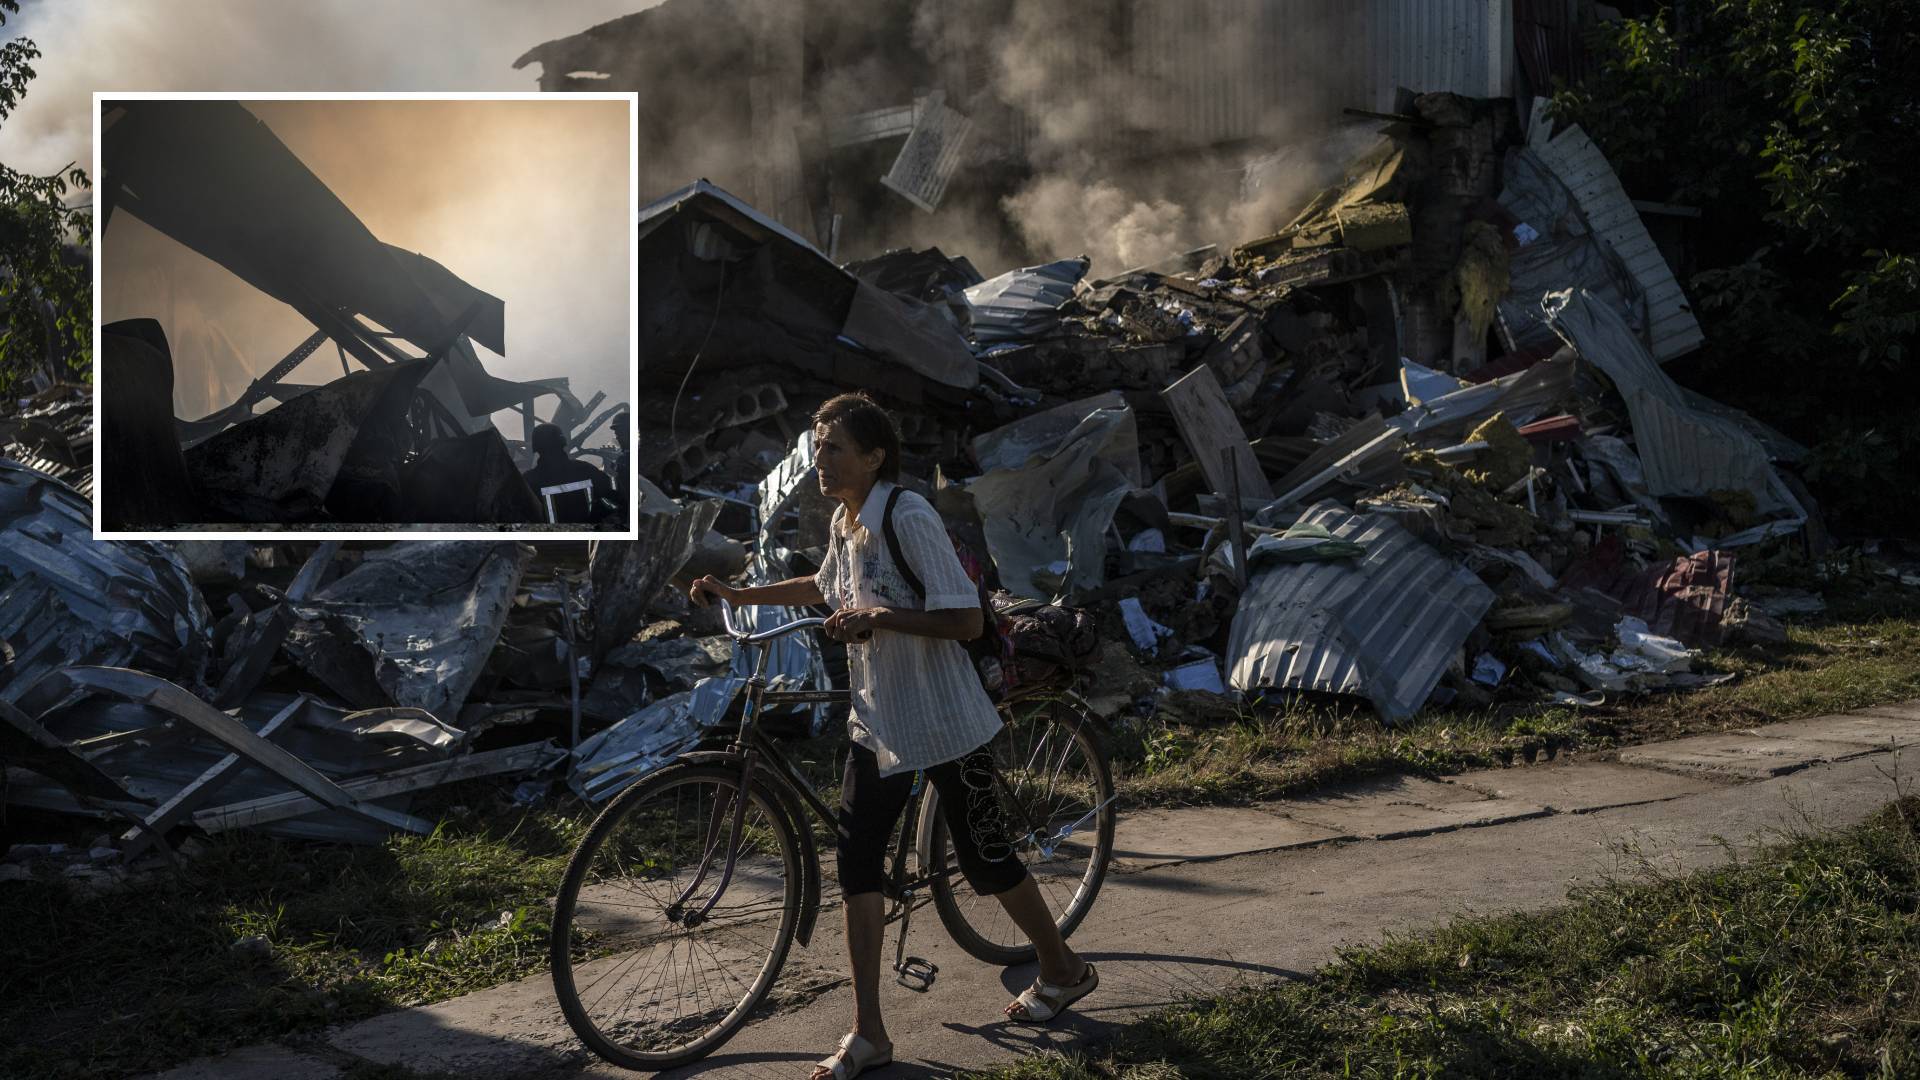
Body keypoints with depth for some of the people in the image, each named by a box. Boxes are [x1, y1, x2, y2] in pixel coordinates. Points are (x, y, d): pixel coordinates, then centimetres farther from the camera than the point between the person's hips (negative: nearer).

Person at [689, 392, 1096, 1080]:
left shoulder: (910, 518, -20)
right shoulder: (845, 521, 4)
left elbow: (966, 619, -24)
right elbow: (823, 589, 26)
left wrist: (877, 618, -29)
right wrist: (736, 594, 21)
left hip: (944, 725, -7)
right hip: (878, 722, 7)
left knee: (985, 861, 6)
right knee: (856, 863, 1)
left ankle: (1063, 971, 32)